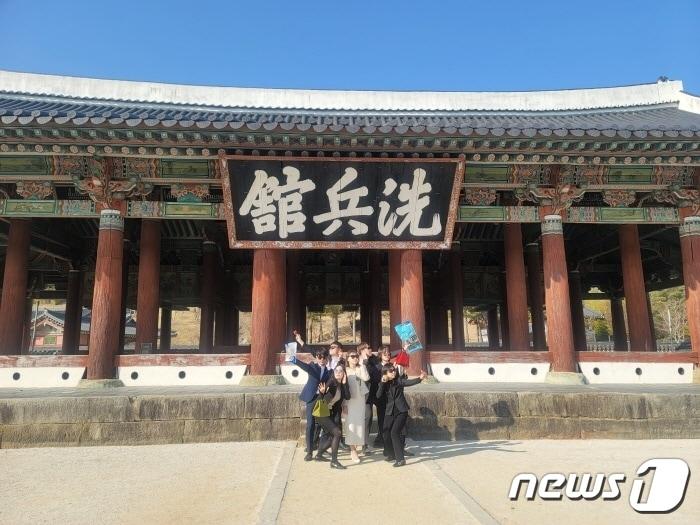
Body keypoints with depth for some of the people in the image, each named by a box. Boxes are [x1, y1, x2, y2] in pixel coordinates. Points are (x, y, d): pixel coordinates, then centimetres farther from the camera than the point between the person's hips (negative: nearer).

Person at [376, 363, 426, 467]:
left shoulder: (399, 380, -8)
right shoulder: (383, 383, 1)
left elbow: (409, 382, -27)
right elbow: (378, 395, -12)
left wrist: (420, 378, -45)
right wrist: (382, 383, -23)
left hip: (401, 411, -4)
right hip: (390, 411, 4)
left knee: (395, 432, -15)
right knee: (387, 433, 9)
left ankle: (401, 459, -7)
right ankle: (391, 454, 33)